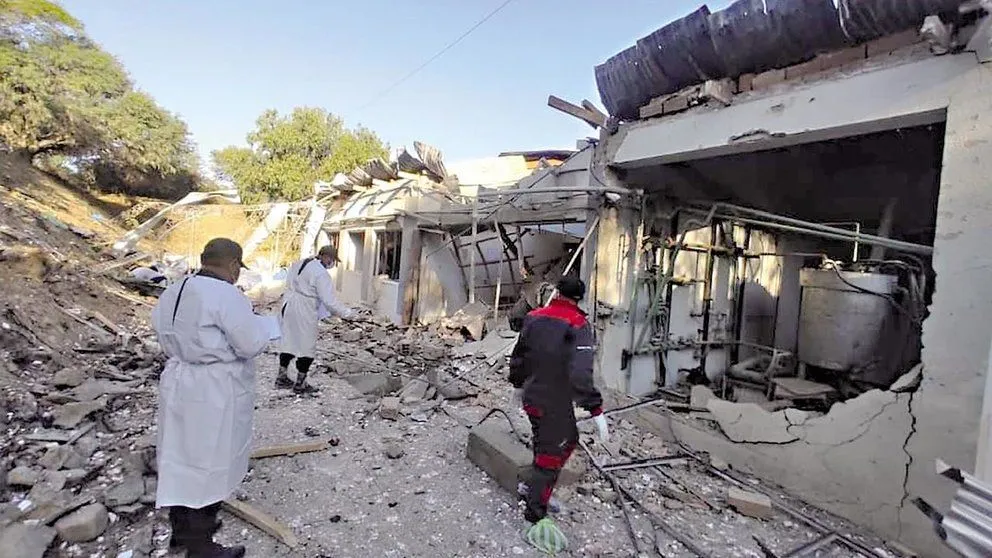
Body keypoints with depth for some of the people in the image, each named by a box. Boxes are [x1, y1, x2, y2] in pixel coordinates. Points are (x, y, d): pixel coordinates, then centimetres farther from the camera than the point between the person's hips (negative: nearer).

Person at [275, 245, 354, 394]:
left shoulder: (298, 264, 7)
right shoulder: (321, 273, -19)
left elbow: (289, 283, 14)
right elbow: (330, 301, -21)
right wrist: (347, 313, -13)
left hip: (288, 306, 8)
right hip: (304, 313, -8)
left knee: (288, 341, 20)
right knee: (307, 347, 5)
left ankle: (282, 377, 31)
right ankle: (300, 384, 15)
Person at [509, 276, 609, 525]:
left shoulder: (534, 317, 1)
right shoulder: (577, 325, -18)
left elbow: (518, 356, 11)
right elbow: (581, 373, -27)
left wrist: (518, 385, 25)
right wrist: (596, 410, -22)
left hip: (531, 398, 7)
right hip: (555, 404, -7)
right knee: (552, 454, 10)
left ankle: (535, 489, 35)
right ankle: (535, 511, 22)